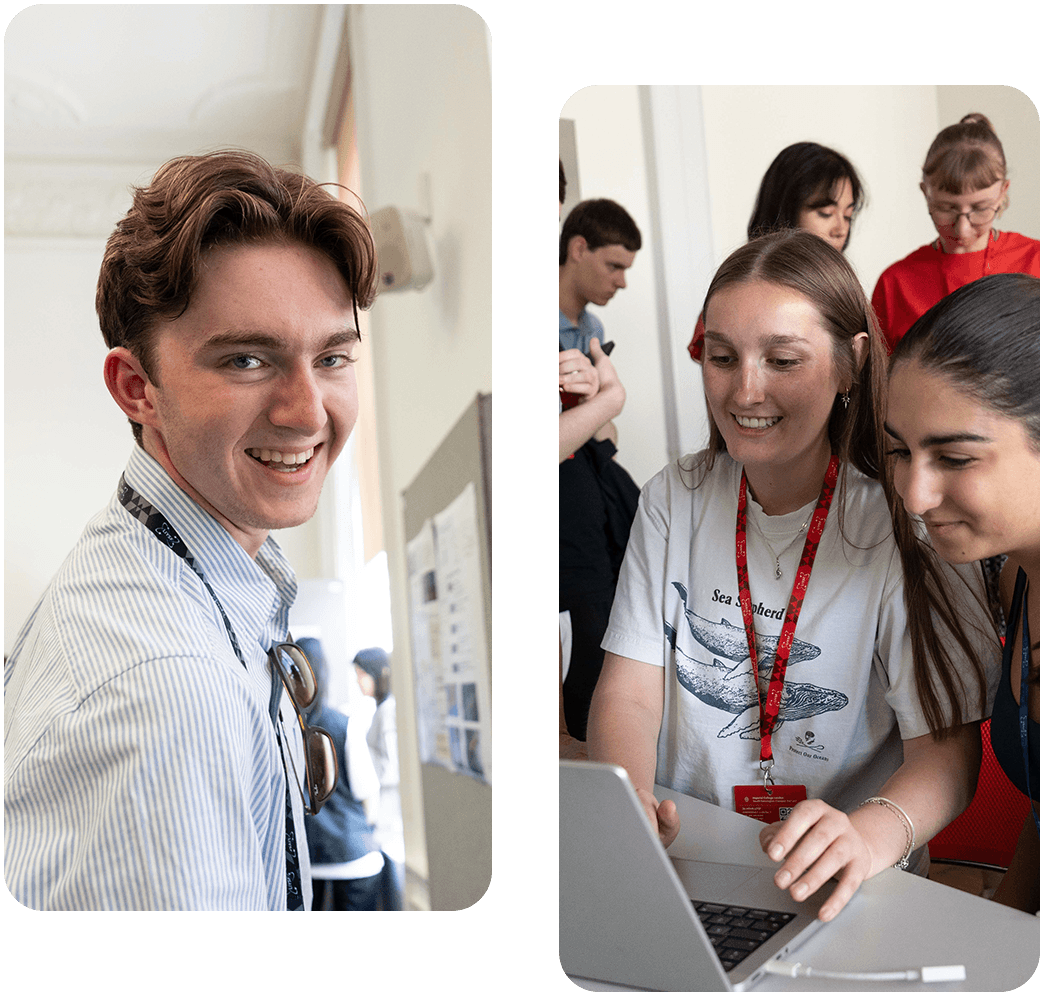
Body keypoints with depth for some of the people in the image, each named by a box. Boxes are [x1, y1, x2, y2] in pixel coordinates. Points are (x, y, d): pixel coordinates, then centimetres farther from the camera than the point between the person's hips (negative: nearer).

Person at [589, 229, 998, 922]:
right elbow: (629, 693, -3)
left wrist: (872, 833, -35)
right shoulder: (673, 502, 2)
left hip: (845, 891, 0)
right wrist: (625, 800, -25)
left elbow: (947, 746, -13)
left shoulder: (904, 523, -10)